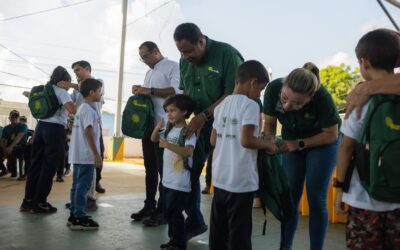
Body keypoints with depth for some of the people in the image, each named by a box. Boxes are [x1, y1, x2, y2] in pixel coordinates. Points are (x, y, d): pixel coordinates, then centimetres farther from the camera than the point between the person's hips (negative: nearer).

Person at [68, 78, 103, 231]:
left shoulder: (82, 108, 17)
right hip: (87, 155, -10)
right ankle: (79, 218, -2)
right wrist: (97, 154, -22)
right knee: (83, 186, -6)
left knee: (77, 185, 12)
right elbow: (88, 132, -21)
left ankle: (74, 216, 19)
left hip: (79, 155, 10)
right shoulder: (89, 110, -13)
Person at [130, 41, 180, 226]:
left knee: (164, 170, -4)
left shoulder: (172, 67, -4)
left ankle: (162, 210, 2)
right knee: (150, 169, 12)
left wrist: (150, 91, -19)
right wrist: (139, 91, 7)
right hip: (148, 125, 8)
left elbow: (177, 91, -19)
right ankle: (149, 206, 21)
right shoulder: (149, 73, 22)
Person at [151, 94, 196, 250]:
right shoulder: (168, 128, 8)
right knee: (168, 212, 16)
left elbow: (188, 151, -29)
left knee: (174, 213, -2)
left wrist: (167, 145, -34)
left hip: (180, 182, -8)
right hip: (167, 179, 8)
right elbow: (153, 139, 19)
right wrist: (158, 126, 0)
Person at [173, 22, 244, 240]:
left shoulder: (227, 54, -17)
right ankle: (194, 221, 27)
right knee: (188, 171, 8)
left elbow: (233, 94, -20)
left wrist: (204, 115, -23)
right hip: (199, 124, 6)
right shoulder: (185, 61, 4)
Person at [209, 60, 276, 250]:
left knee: (218, 230, 16)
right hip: (241, 181, -7)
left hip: (220, 178, 7)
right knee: (239, 232, 3)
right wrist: (267, 145, -5)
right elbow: (246, 140, -21)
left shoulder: (221, 105, 10)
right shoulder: (250, 105, -12)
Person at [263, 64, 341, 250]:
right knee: (289, 197, 3)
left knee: (316, 198, -4)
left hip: (323, 142, -3)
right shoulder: (273, 88, -28)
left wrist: (299, 144, -27)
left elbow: (331, 135, -18)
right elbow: (269, 123, -10)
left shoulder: (322, 98, -34)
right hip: (292, 141, 3)